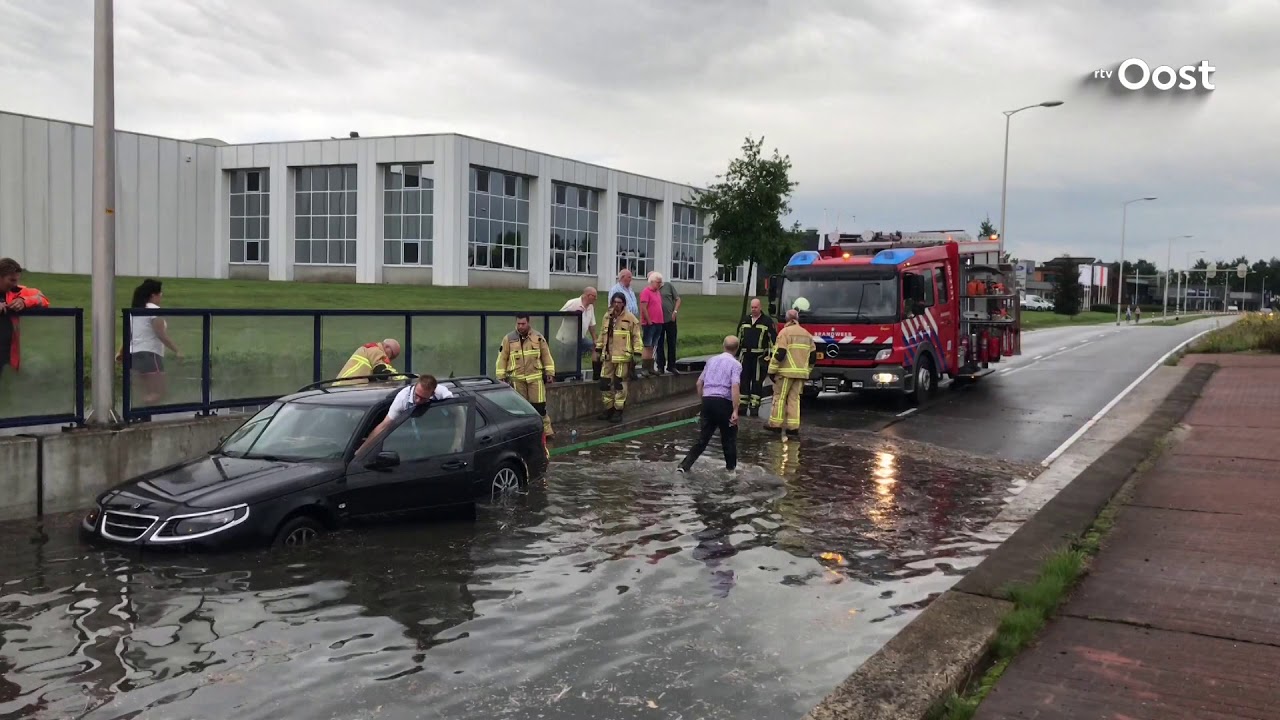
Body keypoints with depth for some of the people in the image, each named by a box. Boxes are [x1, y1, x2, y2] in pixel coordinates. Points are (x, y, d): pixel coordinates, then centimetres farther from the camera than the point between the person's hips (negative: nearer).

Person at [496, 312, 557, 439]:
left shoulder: (538, 337, 2)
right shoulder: (509, 338, 0)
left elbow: (546, 355, 7)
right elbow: (502, 358, 4)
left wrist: (550, 372, 4)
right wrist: (501, 376, 1)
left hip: (535, 377, -1)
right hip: (516, 379, 1)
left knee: (539, 405, -2)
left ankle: (547, 430, 7)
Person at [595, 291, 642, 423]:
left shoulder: (630, 318, -6)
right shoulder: (607, 316, 10)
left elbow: (636, 336, -5)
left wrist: (636, 353, -8)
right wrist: (598, 350, 17)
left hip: (623, 357, -5)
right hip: (608, 356, 5)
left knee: (620, 384, -1)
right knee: (605, 383, 6)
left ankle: (618, 411, 7)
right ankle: (608, 409, 19)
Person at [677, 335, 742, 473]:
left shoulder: (712, 360, 14)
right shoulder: (735, 364, -4)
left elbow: (699, 383, 15)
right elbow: (735, 387, -17)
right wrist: (735, 411, -18)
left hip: (707, 400, 5)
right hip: (723, 401, -5)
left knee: (704, 437, 11)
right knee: (729, 436, 14)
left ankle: (685, 465, 3)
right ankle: (731, 468, 22)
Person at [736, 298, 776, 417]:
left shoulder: (767, 321, 0)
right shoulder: (745, 320, 13)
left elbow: (773, 339, -2)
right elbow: (739, 338, 20)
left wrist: (770, 355, -8)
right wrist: (736, 353, 17)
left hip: (759, 357, -4)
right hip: (745, 356, 4)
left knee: (757, 381, -1)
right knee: (743, 380, 4)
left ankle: (754, 406, 3)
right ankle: (743, 405, 10)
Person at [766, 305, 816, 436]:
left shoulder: (785, 332, -6)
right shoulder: (807, 334, 15)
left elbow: (779, 353, -14)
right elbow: (812, 355, 16)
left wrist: (772, 370, -8)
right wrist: (806, 371, 25)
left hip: (786, 372, -6)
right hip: (801, 373, 6)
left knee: (780, 397, 3)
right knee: (794, 398, 8)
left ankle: (776, 424, 5)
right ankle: (793, 426, 4)